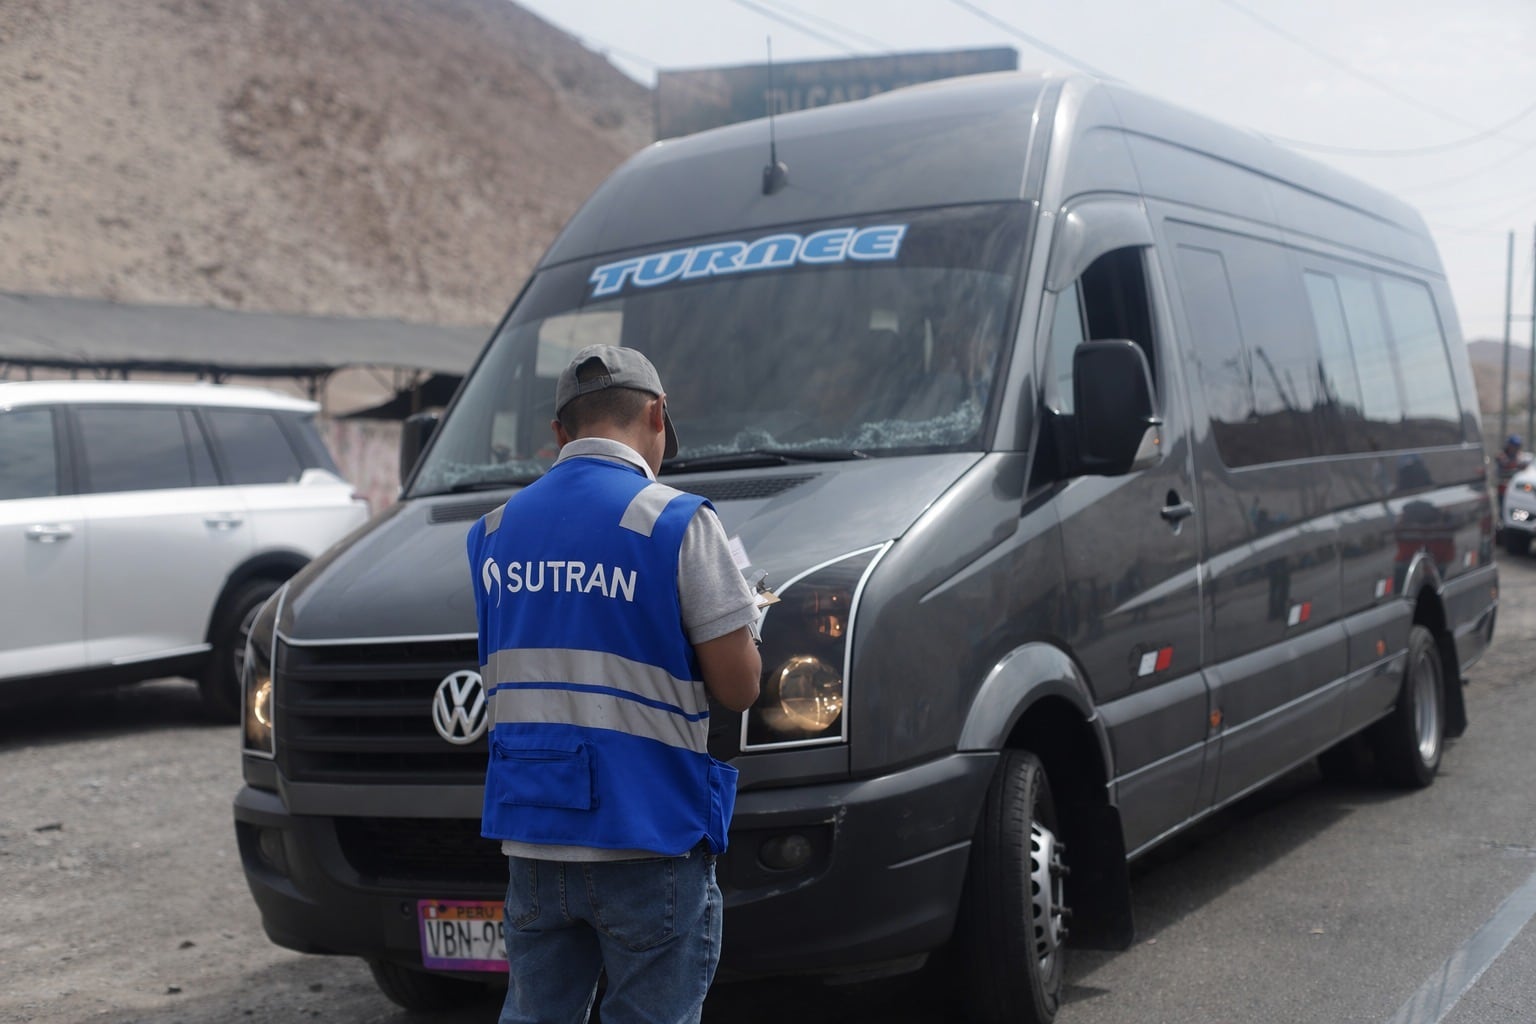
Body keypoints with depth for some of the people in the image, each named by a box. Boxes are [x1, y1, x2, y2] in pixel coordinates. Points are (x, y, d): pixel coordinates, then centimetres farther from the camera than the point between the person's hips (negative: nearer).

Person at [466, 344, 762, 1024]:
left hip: (529, 832, 5)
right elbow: (738, 687, -9)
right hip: (648, 836, -5)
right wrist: (742, 614, 12)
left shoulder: (496, 529, 8)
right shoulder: (676, 522, -10)